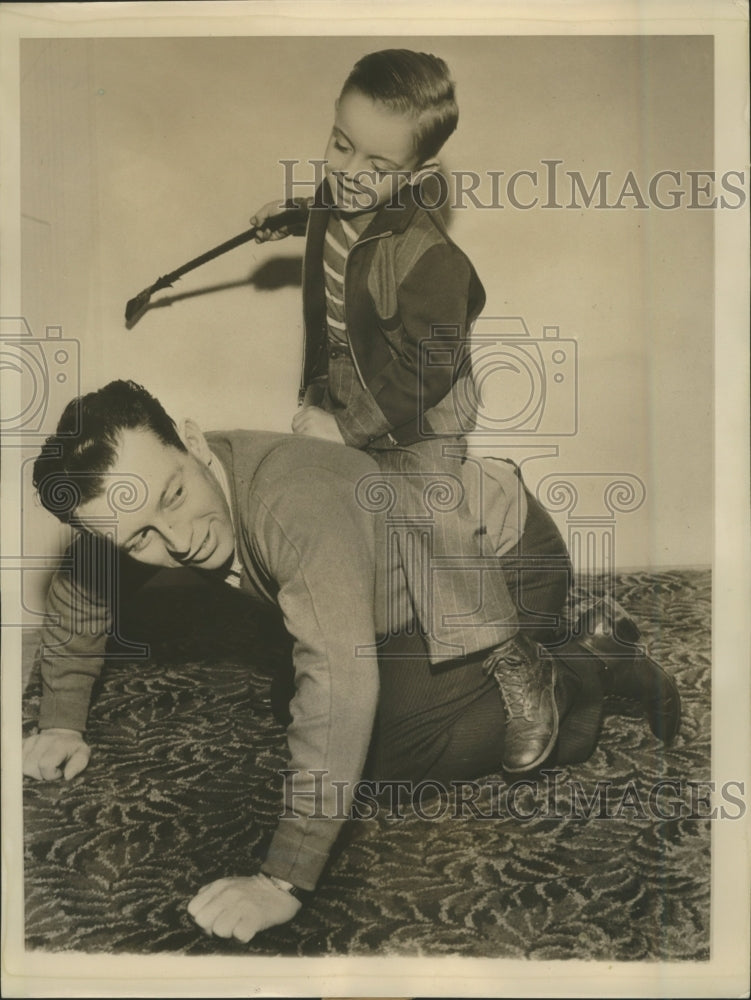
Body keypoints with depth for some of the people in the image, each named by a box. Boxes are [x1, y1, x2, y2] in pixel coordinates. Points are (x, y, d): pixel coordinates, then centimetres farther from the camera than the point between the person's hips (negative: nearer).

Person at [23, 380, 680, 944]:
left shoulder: (295, 504, -41)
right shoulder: (146, 508, -15)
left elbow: (340, 687, -46)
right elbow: (81, 587, 6)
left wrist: (284, 882, -43)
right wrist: (62, 721, 4)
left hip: (504, 557, -8)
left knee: (385, 746, -17)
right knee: (293, 706, 16)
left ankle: (573, 686, 2)